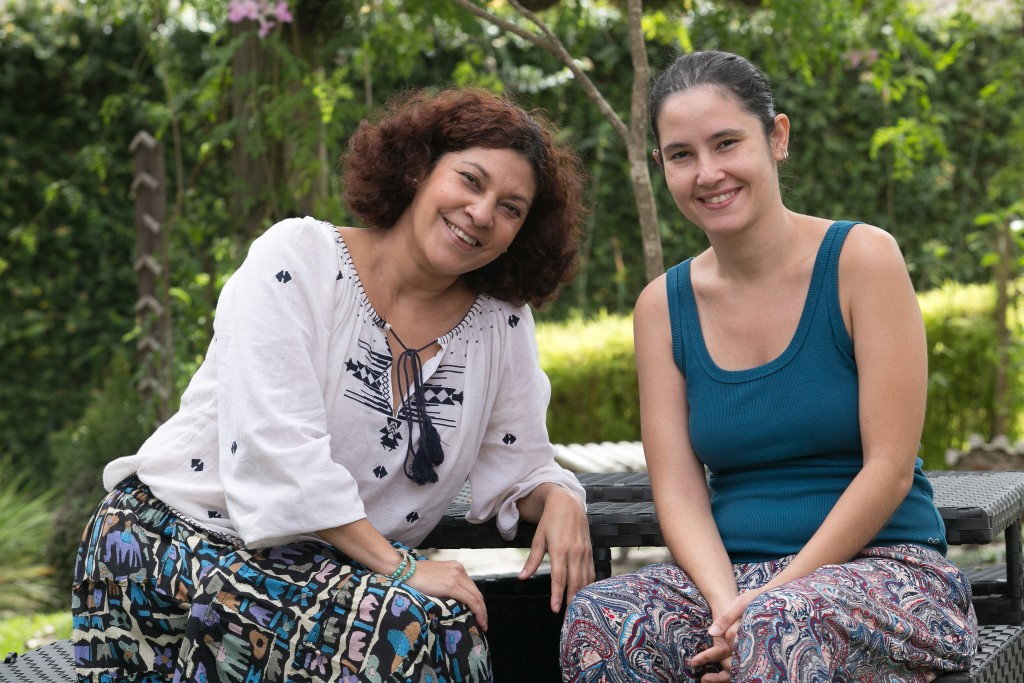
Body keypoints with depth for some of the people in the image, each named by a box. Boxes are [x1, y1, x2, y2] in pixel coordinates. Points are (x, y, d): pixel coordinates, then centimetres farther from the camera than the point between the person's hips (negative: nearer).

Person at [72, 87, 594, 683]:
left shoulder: (502, 323, 5)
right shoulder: (298, 258, -10)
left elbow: (521, 469, 13)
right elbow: (276, 446, -20)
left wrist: (559, 499, -12)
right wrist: (396, 566, -23)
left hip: (326, 565, 5)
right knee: (410, 625, -30)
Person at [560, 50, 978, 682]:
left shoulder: (861, 258, -4)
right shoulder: (662, 306, 8)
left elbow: (890, 468, -9)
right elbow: (678, 491, 1)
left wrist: (776, 593, -16)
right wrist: (725, 601, -18)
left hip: (884, 566, -4)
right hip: (727, 573, 4)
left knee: (777, 627, -37)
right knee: (598, 620, -26)